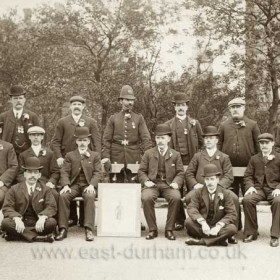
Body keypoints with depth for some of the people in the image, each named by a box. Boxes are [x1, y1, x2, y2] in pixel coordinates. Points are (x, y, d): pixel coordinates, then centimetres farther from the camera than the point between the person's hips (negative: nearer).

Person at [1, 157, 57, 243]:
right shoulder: (14, 189, 8)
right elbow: (7, 207, -2)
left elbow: (52, 207, -1)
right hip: (20, 223, 0)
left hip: (38, 223, 0)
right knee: (5, 223, -31)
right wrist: (16, 218, -23)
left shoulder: (45, 190, 10)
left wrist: (43, 217, -23)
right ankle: (37, 237, -30)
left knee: (52, 222, -30)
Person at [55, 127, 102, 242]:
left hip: (88, 185, -1)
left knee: (90, 196, -35)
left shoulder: (95, 155, 14)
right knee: (63, 196, -30)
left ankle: (89, 229, -35)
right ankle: (63, 229, -25)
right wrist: (65, 185, -15)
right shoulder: (70, 155, 16)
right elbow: (64, 172, 5)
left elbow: (97, 173, 3)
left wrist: (92, 185, -16)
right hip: (74, 185, 1)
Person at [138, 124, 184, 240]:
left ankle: (169, 229, -18)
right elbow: (141, 171, 12)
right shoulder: (148, 153, 14)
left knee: (176, 198, -34)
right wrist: (146, 181, -8)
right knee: (146, 198, -34)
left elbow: (180, 172, 9)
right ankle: (152, 229, -17)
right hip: (152, 184, 0)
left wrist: (176, 183, -11)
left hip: (168, 185, 0)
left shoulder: (175, 155, 14)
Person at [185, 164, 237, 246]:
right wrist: (202, 222, -30)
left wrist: (219, 226, -24)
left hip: (217, 227, 0)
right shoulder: (198, 192, 2)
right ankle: (217, 240, -26)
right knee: (188, 222, -28)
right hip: (202, 226, 0)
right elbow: (191, 208, -13)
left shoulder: (226, 193, -1)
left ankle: (200, 241, -29)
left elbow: (232, 214, -8)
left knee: (232, 228, -30)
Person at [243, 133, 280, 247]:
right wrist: (250, 186, -8)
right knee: (247, 200, -30)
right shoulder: (254, 159, 16)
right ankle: (251, 232, -15)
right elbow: (248, 176, 12)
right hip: (258, 189, 2)